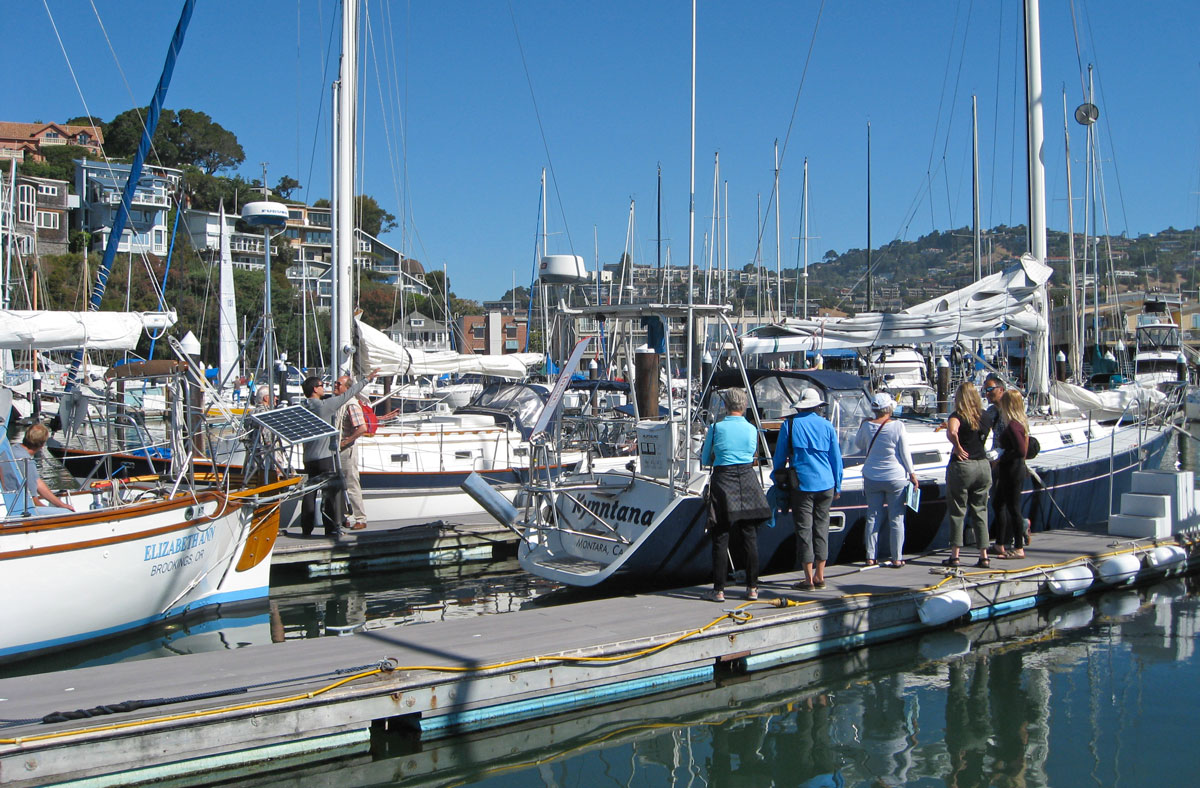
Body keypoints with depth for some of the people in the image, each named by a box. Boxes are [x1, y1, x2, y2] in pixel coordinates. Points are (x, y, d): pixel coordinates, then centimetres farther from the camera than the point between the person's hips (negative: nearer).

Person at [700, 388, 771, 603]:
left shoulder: (716, 428, -6)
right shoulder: (752, 429, 2)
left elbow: (705, 460, 4)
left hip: (722, 480, -3)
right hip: (748, 481, 3)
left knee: (720, 538, 2)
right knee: (750, 538, 9)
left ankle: (719, 590, 3)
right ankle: (752, 587, 12)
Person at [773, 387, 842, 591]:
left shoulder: (789, 425, -2)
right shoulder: (827, 426, 5)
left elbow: (780, 456, 3)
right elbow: (836, 459, 10)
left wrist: (779, 481, 16)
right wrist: (837, 487, 19)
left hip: (802, 484, -3)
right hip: (825, 484, 3)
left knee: (804, 529, 1)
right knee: (821, 528, 10)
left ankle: (809, 579, 1)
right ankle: (820, 576, 13)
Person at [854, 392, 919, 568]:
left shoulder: (867, 426, -3)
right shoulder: (897, 426, -11)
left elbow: (858, 444, 14)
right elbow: (905, 453, -6)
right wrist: (912, 473, 4)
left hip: (872, 478, 3)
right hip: (895, 477, -2)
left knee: (873, 517, 9)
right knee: (896, 518, 5)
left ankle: (870, 557, 10)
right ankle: (897, 558, 8)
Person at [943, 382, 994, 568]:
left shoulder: (957, 416, -11)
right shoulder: (986, 417, 6)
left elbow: (951, 432, -32)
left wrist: (957, 447, -18)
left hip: (961, 466, -5)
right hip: (983, 465, 5)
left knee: (957, 512, 5)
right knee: (980, 512, 12)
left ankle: (955, 556, 7)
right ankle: (984, 556, 11)